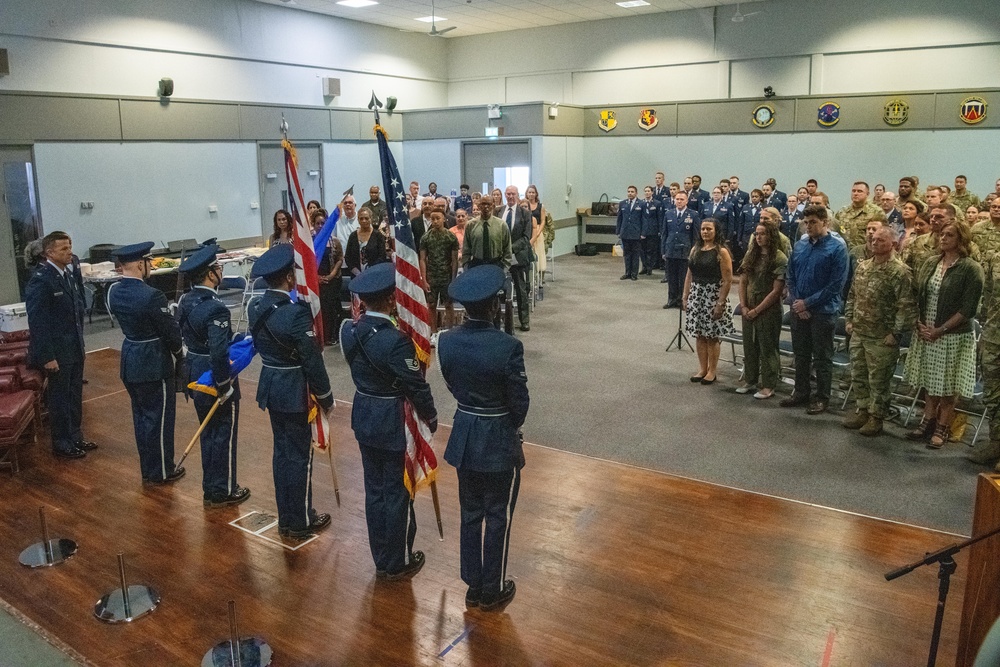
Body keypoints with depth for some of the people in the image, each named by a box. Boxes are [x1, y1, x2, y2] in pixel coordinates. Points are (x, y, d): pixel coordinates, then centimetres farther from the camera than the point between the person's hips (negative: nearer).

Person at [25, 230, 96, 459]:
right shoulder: (40, 280, -18)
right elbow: (37, 322, -19)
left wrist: (80, 342, 15)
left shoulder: (69, 273, 5)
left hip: (74, 348, 7)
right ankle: (61, 445, 21)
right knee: (59, 398, 7)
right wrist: (47, 357, -19)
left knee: (75, 396, 18)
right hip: (57, 352, -7)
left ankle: (75, 437, 33)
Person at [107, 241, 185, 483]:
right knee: (159, 418, 5)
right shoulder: (151, 295, -24)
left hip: (130, 361, 8)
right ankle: (161, 471, 17)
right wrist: (180, 353, 4)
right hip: (154, 364, -8)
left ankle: (147, 468, 31)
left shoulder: (114, 292, 1)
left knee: (141, 415, 19)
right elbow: (170, 330, -16)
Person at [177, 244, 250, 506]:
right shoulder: (216, 309, -25)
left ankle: (210, 489, 32)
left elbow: (185, 336, 12)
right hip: (215, 378, -8)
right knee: (224, 435, 7)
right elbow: (218, 353, -32)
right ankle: (223, 491, 20)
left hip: (195, 375, 9)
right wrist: (224, 385, -20)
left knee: (208, 433, 20)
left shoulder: (185, 301, 2)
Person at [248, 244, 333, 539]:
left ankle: (286, 517, 29)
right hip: (295, 392, -8)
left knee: (282, 451, 17)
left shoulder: (256, 307, 0)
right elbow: (312, 360, -19)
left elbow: (260, 345, 10)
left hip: (270, 387, 8)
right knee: (300, 455, 6)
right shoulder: (297, 313, -23)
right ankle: (300, 522, 19)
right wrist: (326, 397, -9)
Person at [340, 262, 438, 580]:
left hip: (364, 418, 7)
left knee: (374, 489, 18)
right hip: (394, 424, -7)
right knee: (398, 493, 9)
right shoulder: (396, 341, -25)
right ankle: (397, 563, 24)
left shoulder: (349, 330, -5)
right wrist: (431, 418, -4)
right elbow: (417, 387, -18)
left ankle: (381, 559, 33)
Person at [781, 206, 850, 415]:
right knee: (800, 354, 15)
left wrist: (808, 303, -15)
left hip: (823, 311, -5)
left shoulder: (837, 247, -10)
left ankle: (822, 398, 17)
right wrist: (796, 301, -5)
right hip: (799, 309, 5)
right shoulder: (799, 245, 5)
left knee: (822, 357, 6)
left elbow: (836, 284, -14)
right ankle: (801, 392, 28)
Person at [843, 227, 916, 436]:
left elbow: (906, 307, -17)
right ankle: (862, 410, 29)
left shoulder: (899, 272, -14)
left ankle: (876, 417, 16)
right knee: (858, 375, 15)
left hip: (881, 338, -7)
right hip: (858, 333, 7)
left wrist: (896, 333, -18)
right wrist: (849, 320, 11)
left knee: (878, 380, 4)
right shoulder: (862, 267, 9)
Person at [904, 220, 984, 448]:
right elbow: (919, 296, 9)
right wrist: (921, 324, -4)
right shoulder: (930, 263, 6)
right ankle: (928, 421, 26)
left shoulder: (971, 268, -11)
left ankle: (942, 428, 17)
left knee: (948, 386, 5)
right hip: (926, 333, 5)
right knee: (931, 381, 14)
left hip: (953, 337, -5)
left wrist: (940, 330, -15)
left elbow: (968, 309, -13)